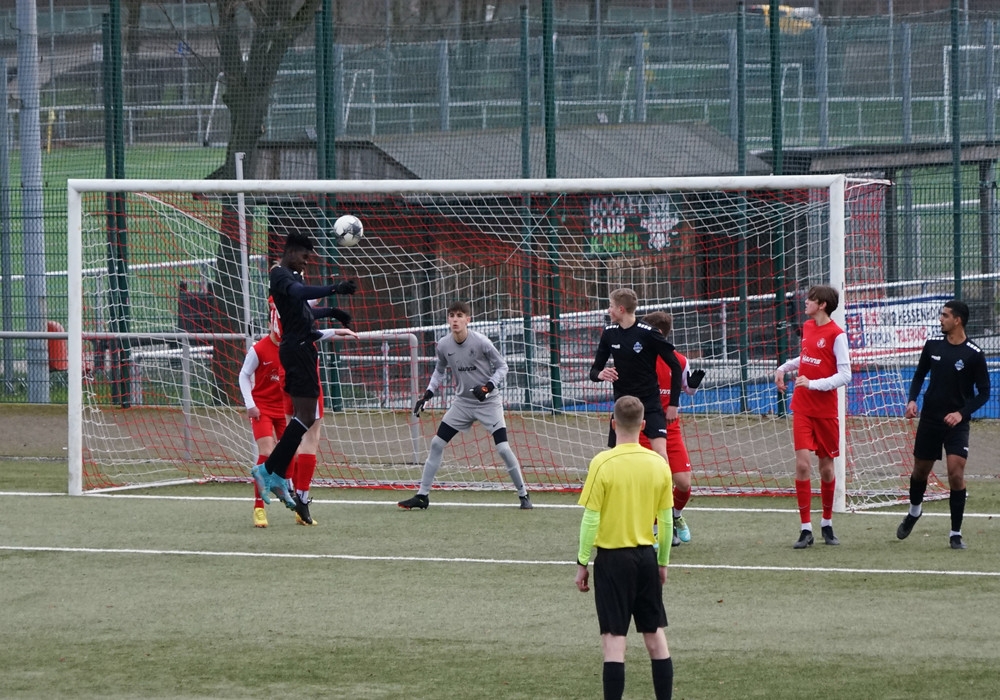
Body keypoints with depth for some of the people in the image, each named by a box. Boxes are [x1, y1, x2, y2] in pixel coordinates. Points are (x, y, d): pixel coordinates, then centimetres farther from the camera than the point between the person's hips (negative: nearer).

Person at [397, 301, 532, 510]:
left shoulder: (481, 342, -19)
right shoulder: (443, 345, -6)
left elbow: (502, 366, -8)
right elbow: (440, 371, 13)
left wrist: (488, 387, -23)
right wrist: (427, 394, 3)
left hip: (488, 402, -5)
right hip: (463, 402, 5)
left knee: (503, 448, -13)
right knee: (436, 443, 0)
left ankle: (523, 494, 3)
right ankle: (422, 495, 9)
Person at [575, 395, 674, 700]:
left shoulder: (602, 464, -13)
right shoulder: (658, 464, -1)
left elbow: (590, 520, -11)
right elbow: (666, 520, 5)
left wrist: (582, 563, -2)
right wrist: (663, 562, 17)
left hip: (612, 558, -4)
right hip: (647, 555, 4)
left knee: (614, 639, -3)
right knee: (655, 634, 12)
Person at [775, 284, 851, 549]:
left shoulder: (836, 334, -12)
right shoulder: (807, 327, 7)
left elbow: (844, 375, -16)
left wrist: (813, 384, -23)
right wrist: (784, 368, 16)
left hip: (826, 409, -4)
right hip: (802, 407, 4)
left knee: (826, 467, 7)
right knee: (802, 463, -8)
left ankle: (827, 524, 26)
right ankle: (806, 529, -6)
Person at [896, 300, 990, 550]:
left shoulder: (974, 354, -11)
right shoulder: (933, 345, 1)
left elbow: (984, 392, -6)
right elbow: (920, 375, 14)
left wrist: (962, 413, -19)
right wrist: (912, 400, -3)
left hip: (956, 423, -4)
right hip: (930, 418, 4)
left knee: (956, 472, -15)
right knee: (920, 470, 15)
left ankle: (956, 533, -6)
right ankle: (914, 512, 45)